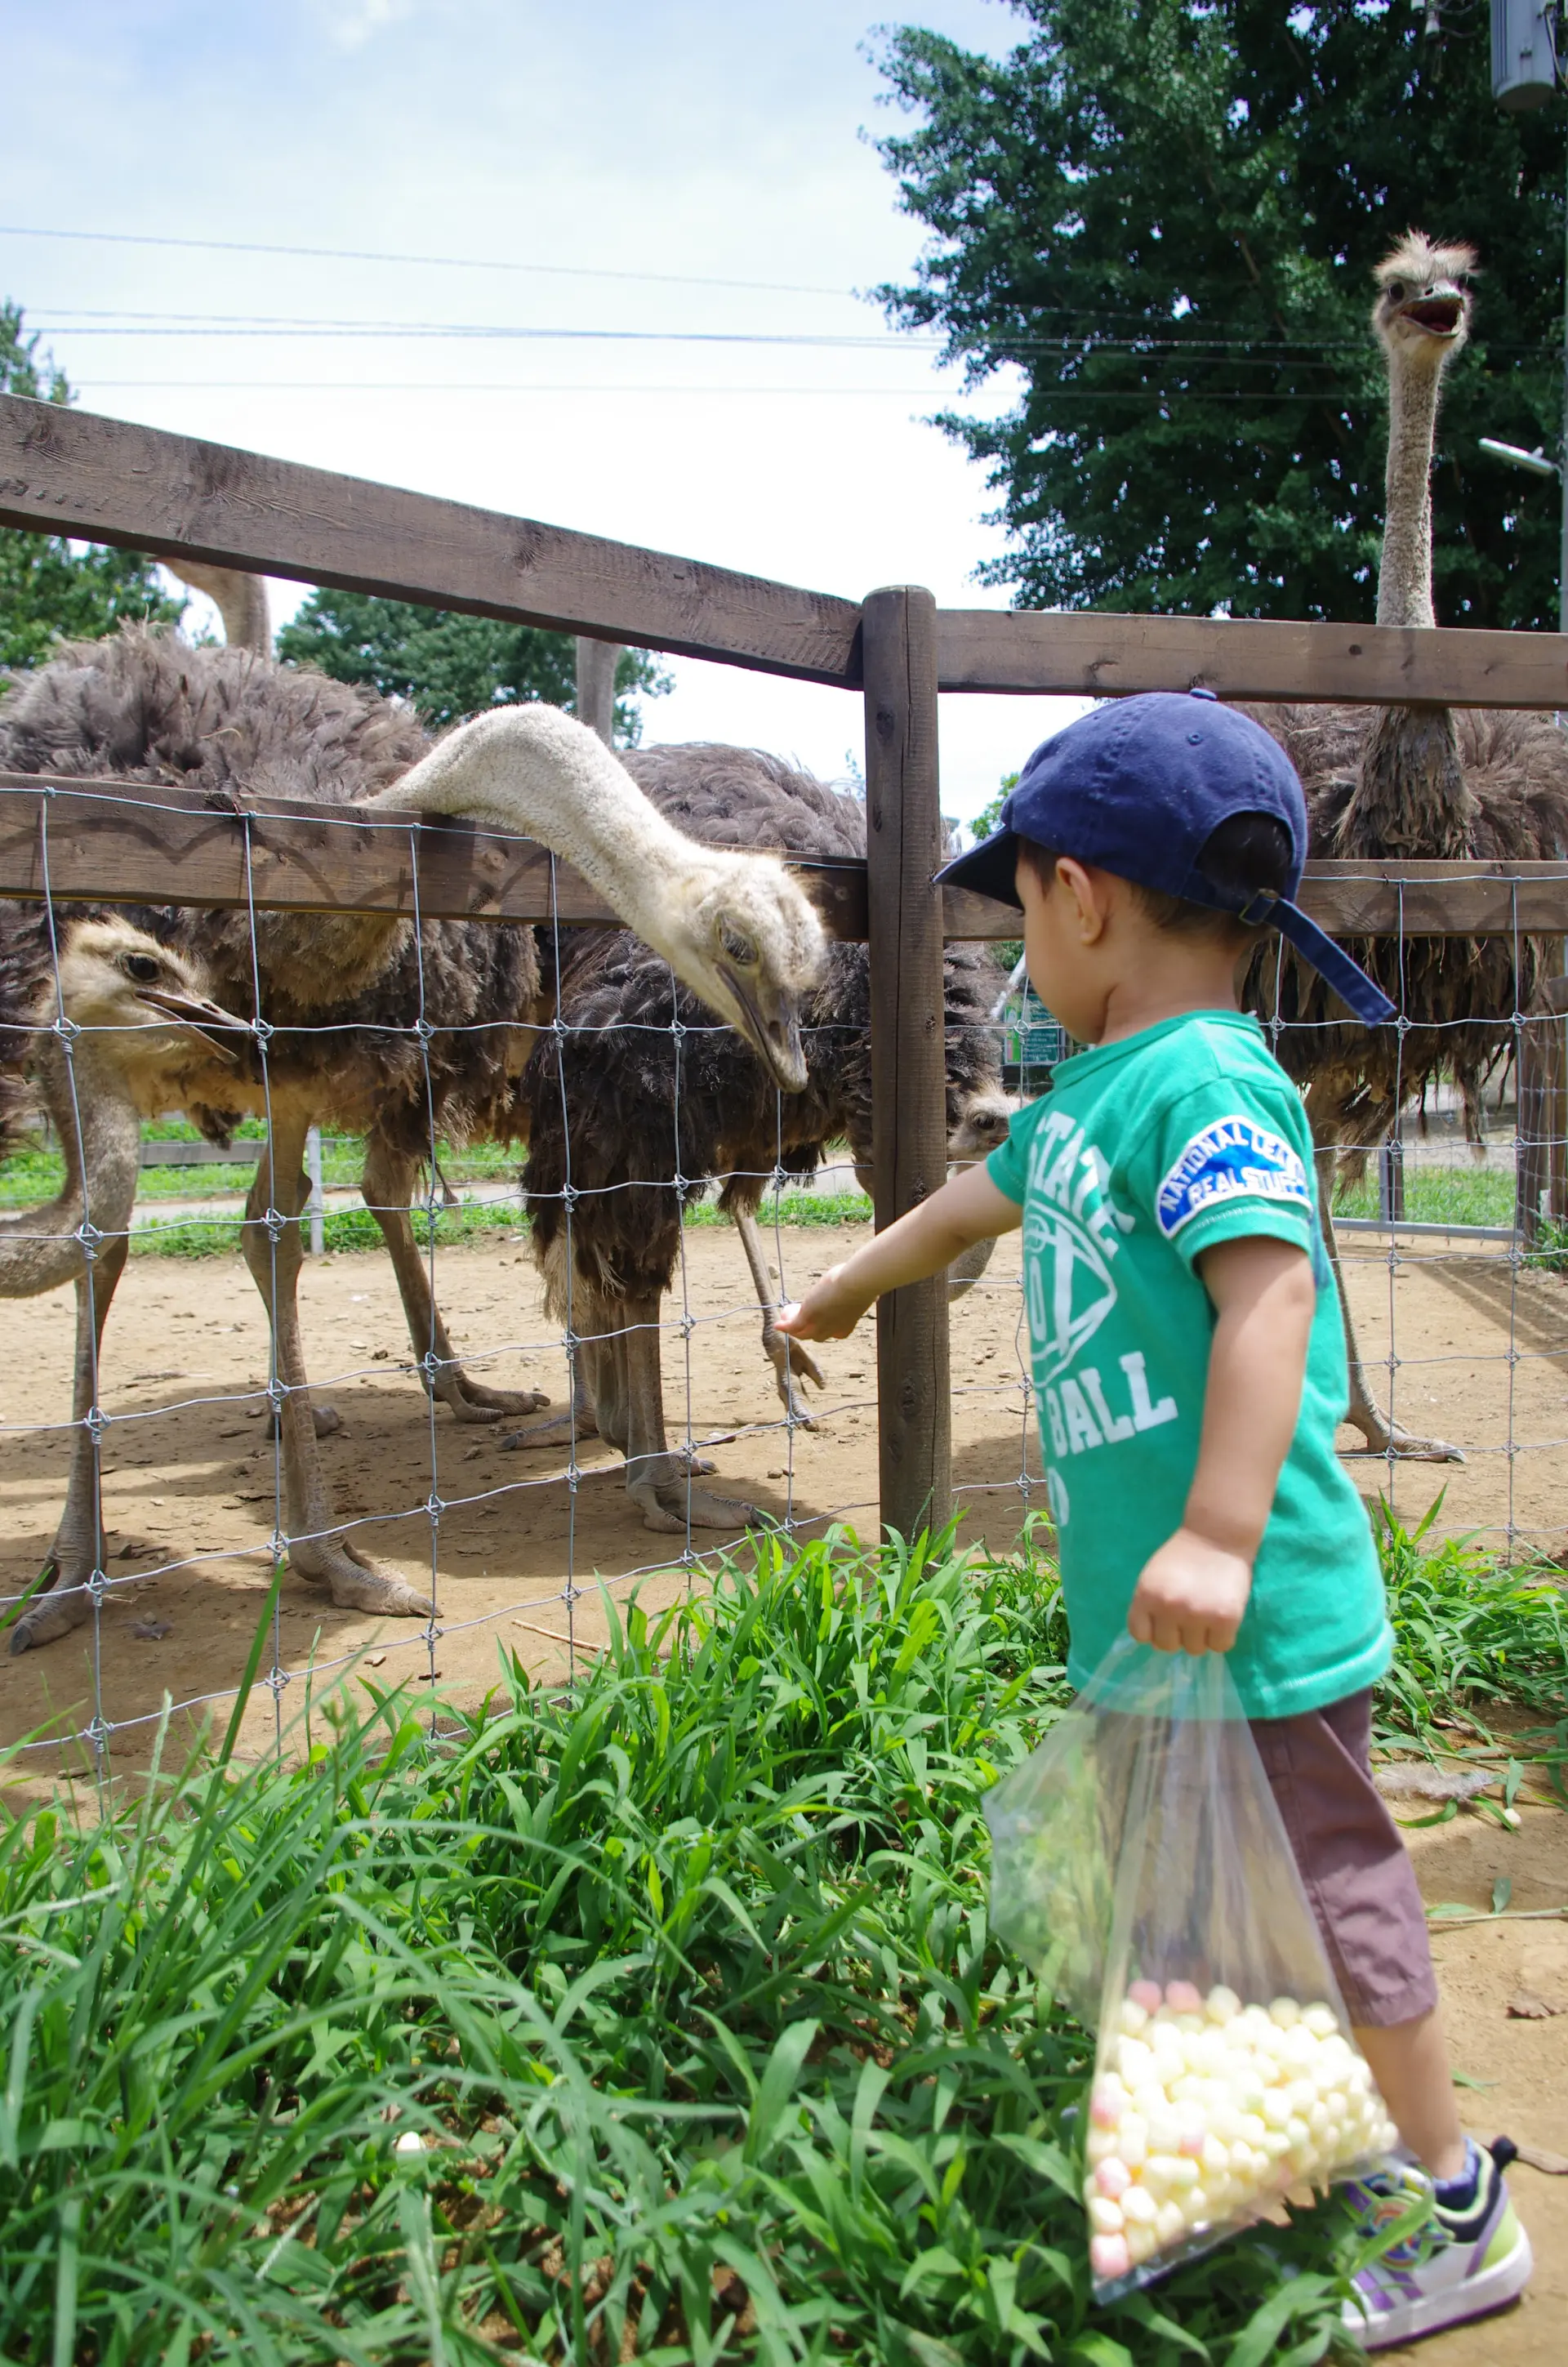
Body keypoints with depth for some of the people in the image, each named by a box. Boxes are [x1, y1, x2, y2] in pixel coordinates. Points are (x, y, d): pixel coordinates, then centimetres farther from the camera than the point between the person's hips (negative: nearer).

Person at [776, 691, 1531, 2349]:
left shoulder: (1201, 1084, -18)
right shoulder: (1088, 1094, 12)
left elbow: (1272, 1287, -30)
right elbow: (975, 1203, 28)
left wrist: (1220, 1540, -35)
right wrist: (844, 1291, 43)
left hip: (1249, 1612, -9)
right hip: (1141, 1605, 9)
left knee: (1322, 1890, 7)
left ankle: (1456, 2213, 29)